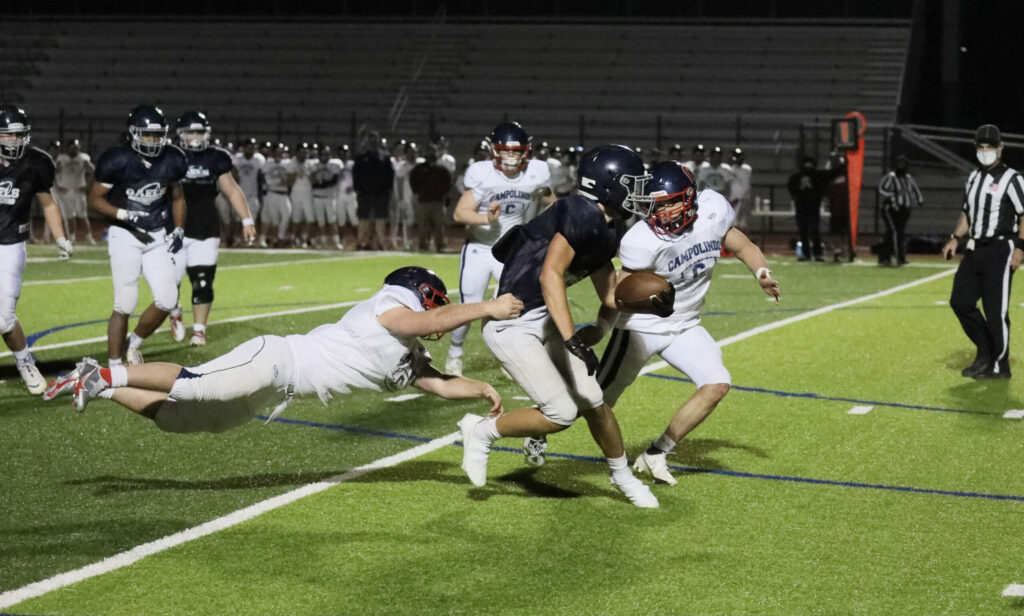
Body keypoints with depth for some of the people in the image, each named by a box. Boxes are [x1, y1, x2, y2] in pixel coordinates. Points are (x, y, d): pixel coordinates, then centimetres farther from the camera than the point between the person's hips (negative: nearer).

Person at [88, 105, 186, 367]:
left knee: (167, 300, -6)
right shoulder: (117, 161, -14)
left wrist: (178, 230, 5)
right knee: (125, 305, -7)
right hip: (126, 236, -4)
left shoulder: (172, 160, 0)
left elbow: (177, 197, 16)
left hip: (157, 237, 4)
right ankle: (114, 365, 5)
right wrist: (126, 215, -19)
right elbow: (95, 199, -6)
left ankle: (133, 343, 19)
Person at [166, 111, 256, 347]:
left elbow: (232, 191, 9)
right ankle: (175, 314, 31)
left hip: (206, 231, 1)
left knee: (203, 282, -4)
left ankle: (199, 330, 9)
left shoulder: (215, 159, 4)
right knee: (170, 280, -1)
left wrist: (247, 220, 4)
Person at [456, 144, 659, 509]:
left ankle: (623, 477, 29)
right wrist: (573, 340, -34)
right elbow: (550, 276, -29)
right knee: (562, 413, -12)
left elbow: (610, 295, 17)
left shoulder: (610, 229, 10)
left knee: (592, 402, 10)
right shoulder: (582, 216, -20)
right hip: (513, 326, -9)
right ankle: (482, 431, 7)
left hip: (544, 323, 9)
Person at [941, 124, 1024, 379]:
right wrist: (956, 239, 11)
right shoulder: (973, 178, 15)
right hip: (974, 250, 8)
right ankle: (985, 354, 19)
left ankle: (1000, 366, 4)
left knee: (996, 310, -7)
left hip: (999, 251, -8)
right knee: (960, 301, 6)